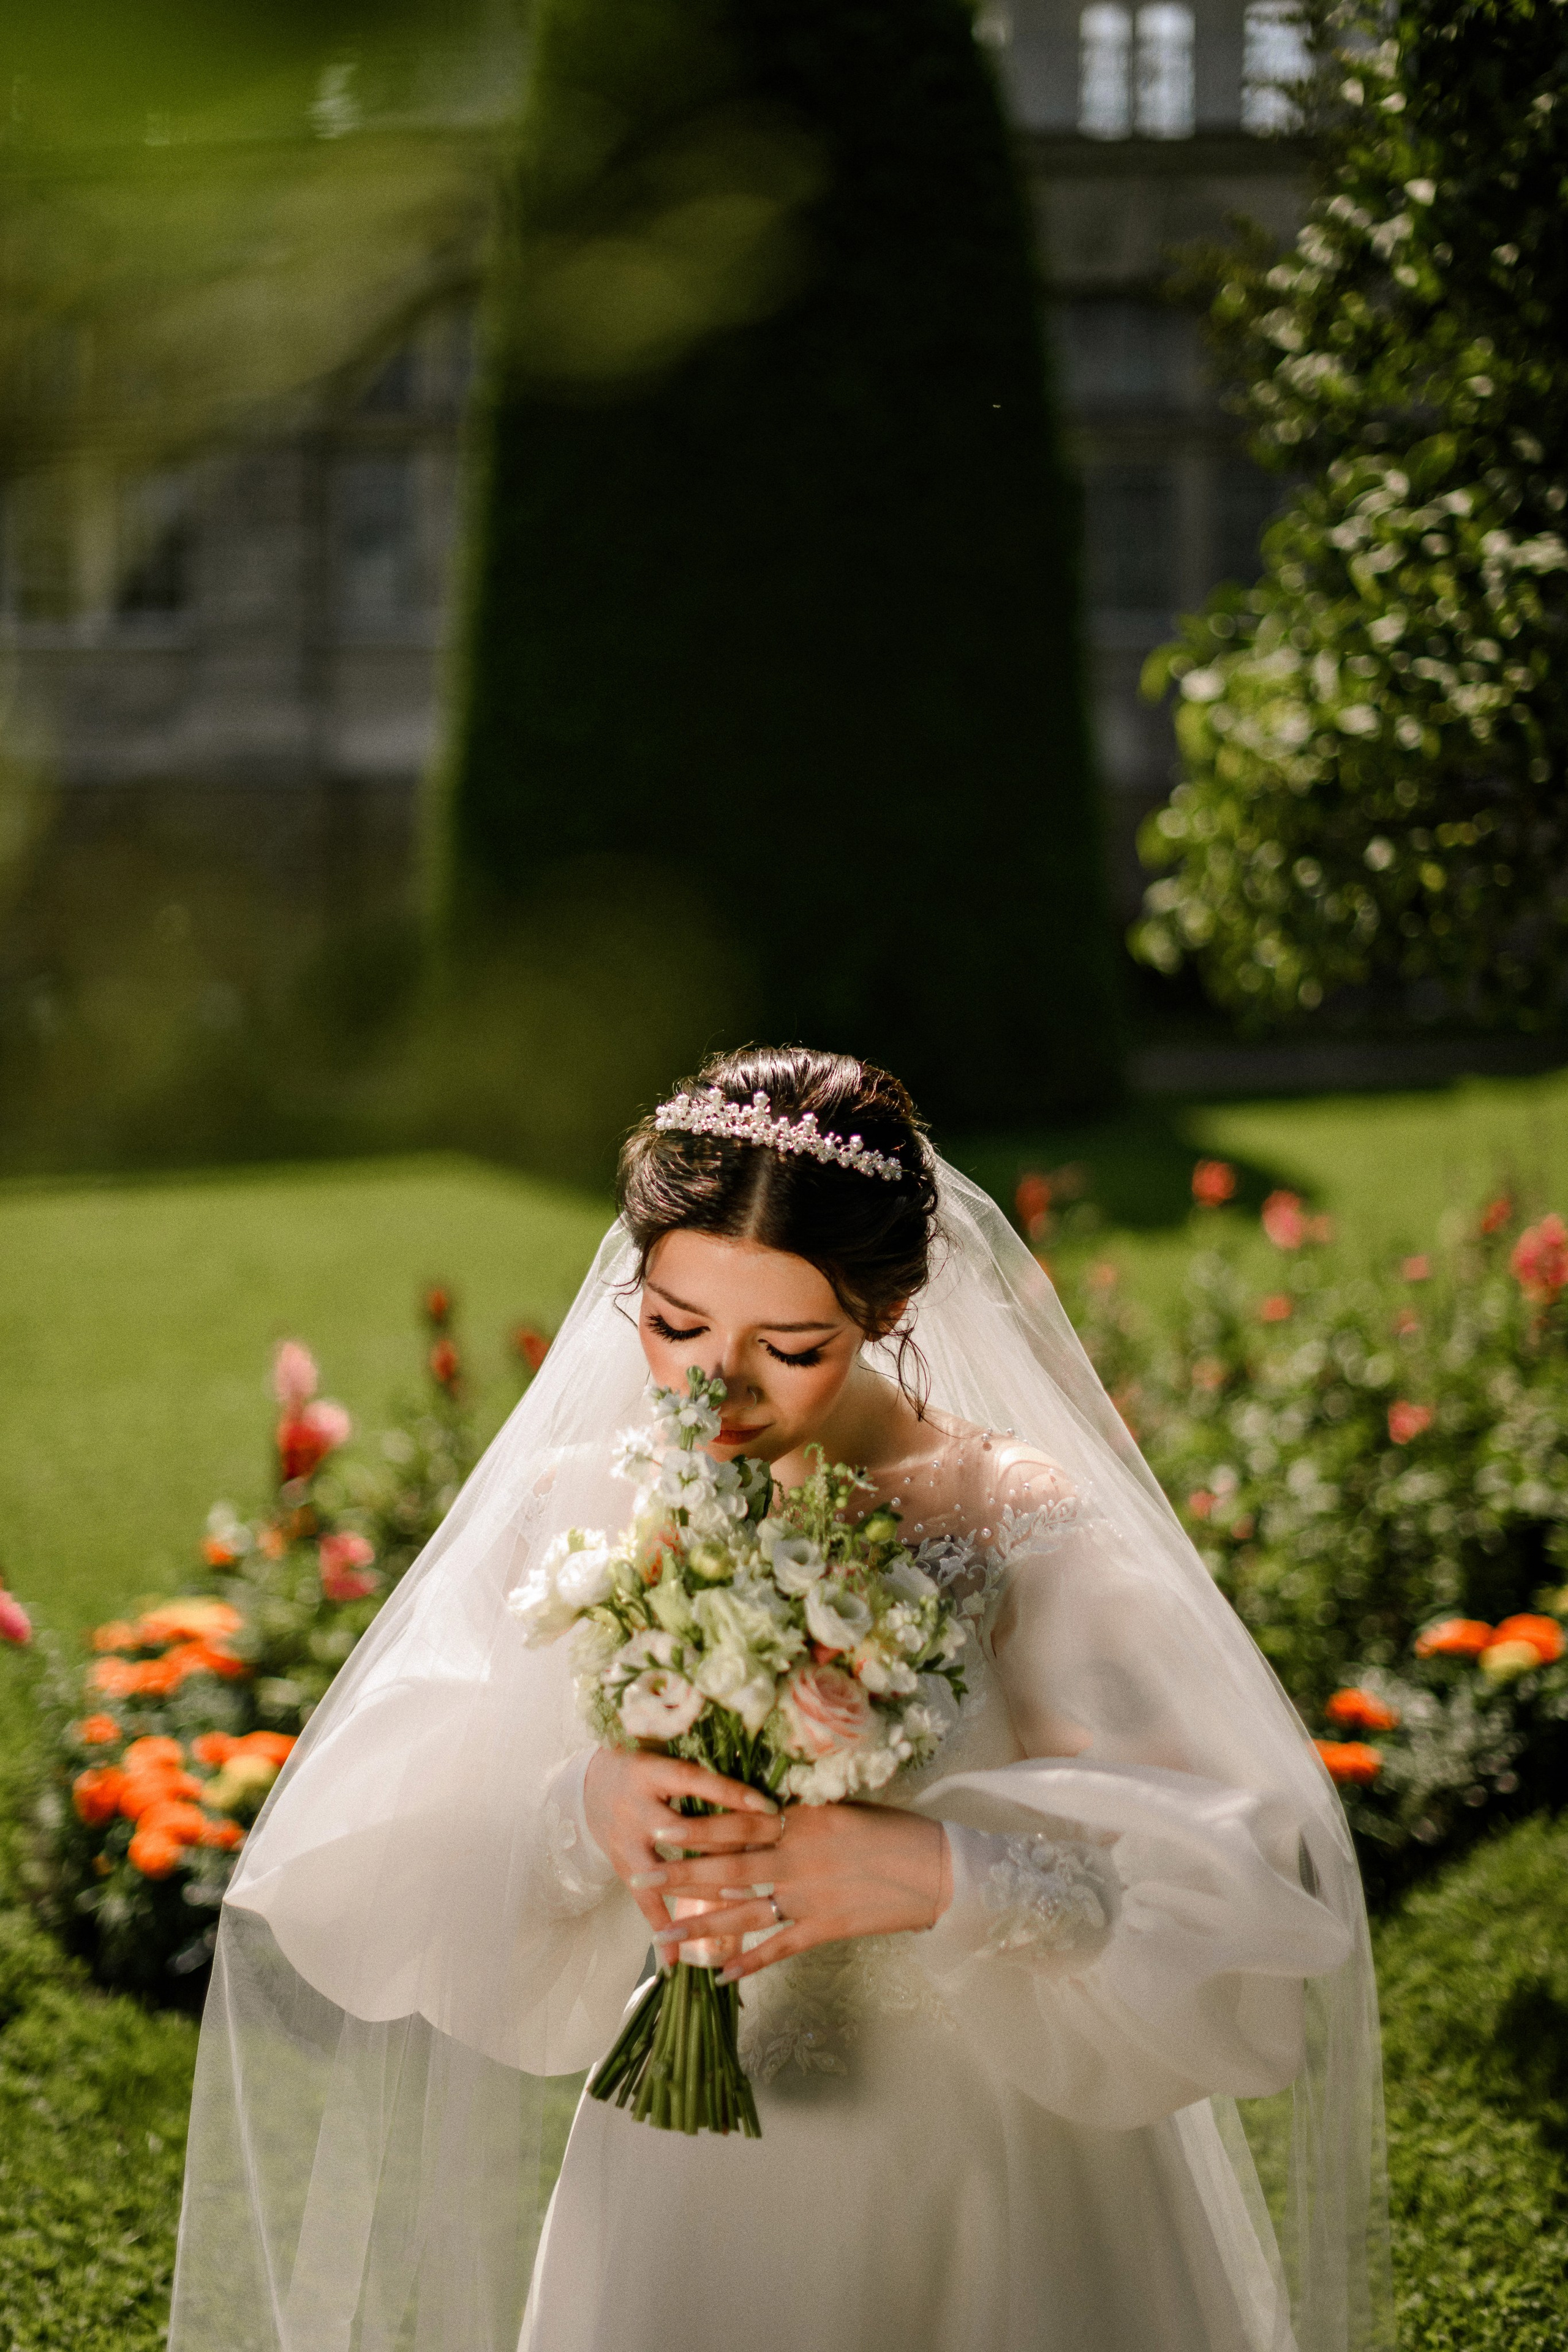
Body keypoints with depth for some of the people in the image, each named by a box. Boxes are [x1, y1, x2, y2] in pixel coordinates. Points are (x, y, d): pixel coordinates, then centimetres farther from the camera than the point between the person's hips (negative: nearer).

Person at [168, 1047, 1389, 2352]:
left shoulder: (1016, 1523, -15)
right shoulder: (570, 1511, -8)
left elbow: (1247, 1885, -24)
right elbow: (359, 1885, -14)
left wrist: (941, 1870, -39)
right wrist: (578, 1813, -33)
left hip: (997, 2193, -1)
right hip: (686, 2187, 2)